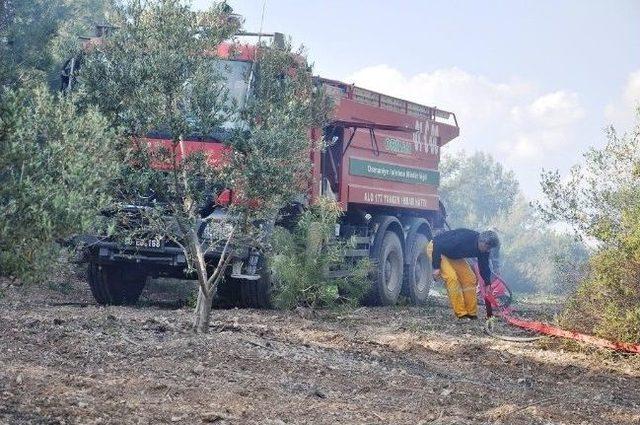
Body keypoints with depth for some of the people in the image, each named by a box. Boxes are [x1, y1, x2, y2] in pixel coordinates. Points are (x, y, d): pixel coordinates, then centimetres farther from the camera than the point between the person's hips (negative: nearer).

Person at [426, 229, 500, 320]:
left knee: (470, 278, -3)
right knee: (452, 278, -23)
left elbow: (484, 268, 0)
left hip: (454, 255, 8)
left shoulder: (483, 250, -14)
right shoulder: (463, 238, -38)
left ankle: (472, 314, 1)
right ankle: (461, 314, -20)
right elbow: (438, 246, -33)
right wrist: (436, 267, -31)